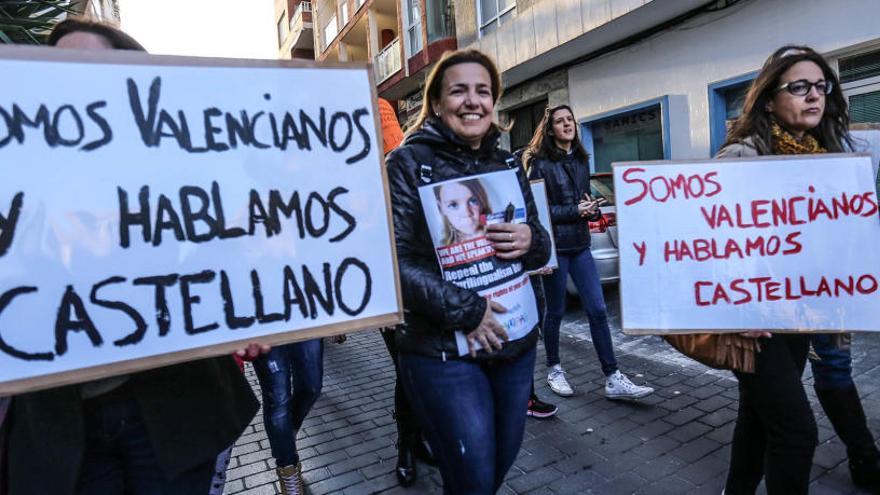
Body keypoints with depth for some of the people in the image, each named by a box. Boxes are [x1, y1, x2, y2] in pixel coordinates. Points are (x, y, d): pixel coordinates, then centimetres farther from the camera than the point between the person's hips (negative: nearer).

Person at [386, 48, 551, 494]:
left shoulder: (507, 163, 8)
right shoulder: (409, 163, -8)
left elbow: (540, 248, 12)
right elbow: (392, 260, -16)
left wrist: (531, 241, -11)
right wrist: (465, 311, -20)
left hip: (516, 342, 6)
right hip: (442, 352, -5)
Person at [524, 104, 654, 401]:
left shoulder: (581, 161, 13)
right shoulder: (541, 164, -6)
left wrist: (593, 210, -4)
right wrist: (575, 212, -16)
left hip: (580, 245, 6)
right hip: (554, 246, -5)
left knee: (597, 310, 2)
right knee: (555, 312, 6)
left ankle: (613, 380, 9)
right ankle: (554, 370, 26)